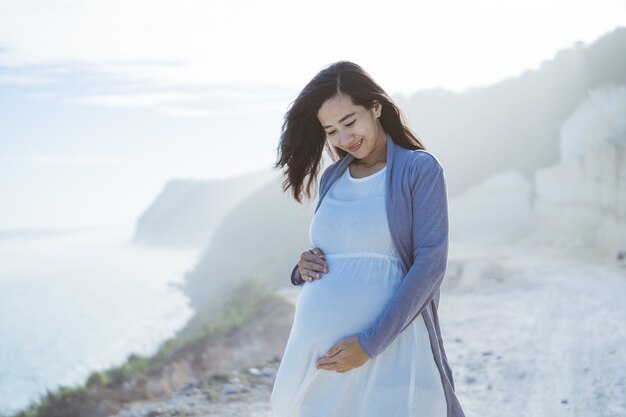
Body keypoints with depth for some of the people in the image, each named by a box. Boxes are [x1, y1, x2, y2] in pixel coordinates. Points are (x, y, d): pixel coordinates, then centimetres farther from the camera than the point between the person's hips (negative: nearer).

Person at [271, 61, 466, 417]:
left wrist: (371, 344, -17)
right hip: (316, 348, 5)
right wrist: (303, 268, 0)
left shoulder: (419, 168, -2)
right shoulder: (331, 178, 14)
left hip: (388, 344, -5)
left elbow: (431, 263, -10)